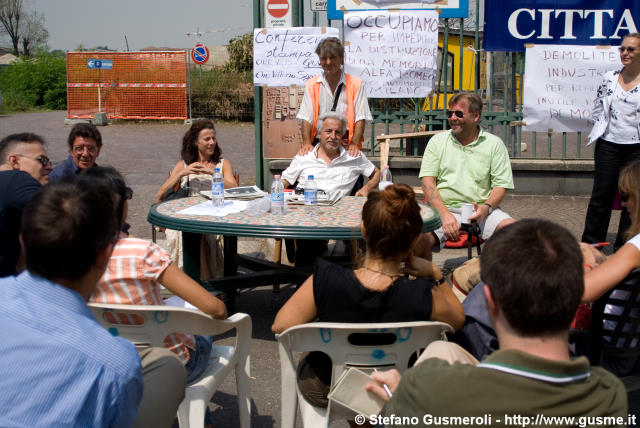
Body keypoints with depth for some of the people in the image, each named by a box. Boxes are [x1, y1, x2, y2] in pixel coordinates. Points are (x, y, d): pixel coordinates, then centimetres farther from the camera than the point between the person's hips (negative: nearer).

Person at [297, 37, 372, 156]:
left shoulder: (356, 84, 6)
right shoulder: (312, 85, 12)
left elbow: (360, 119, -1)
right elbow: (306, 118, 4)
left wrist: (354, 144, -15)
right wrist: (307, 143, -12)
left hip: (346, 147, -1)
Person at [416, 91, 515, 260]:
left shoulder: (494, 144, 9)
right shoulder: (437, 141, 11)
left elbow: (501, 185, 7)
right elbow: (427, 182, 3)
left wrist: (486, 208, -15)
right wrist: (445, 214, -12)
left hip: (481, 210, 1)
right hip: (443, 208, 0)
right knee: (419, 239, -30)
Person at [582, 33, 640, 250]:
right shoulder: (609, 77, 5)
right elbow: (597, 108, 15)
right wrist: (601, 128, 6)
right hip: (608, 145, 2)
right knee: (601, 195, 5)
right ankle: (590, 244, 15)